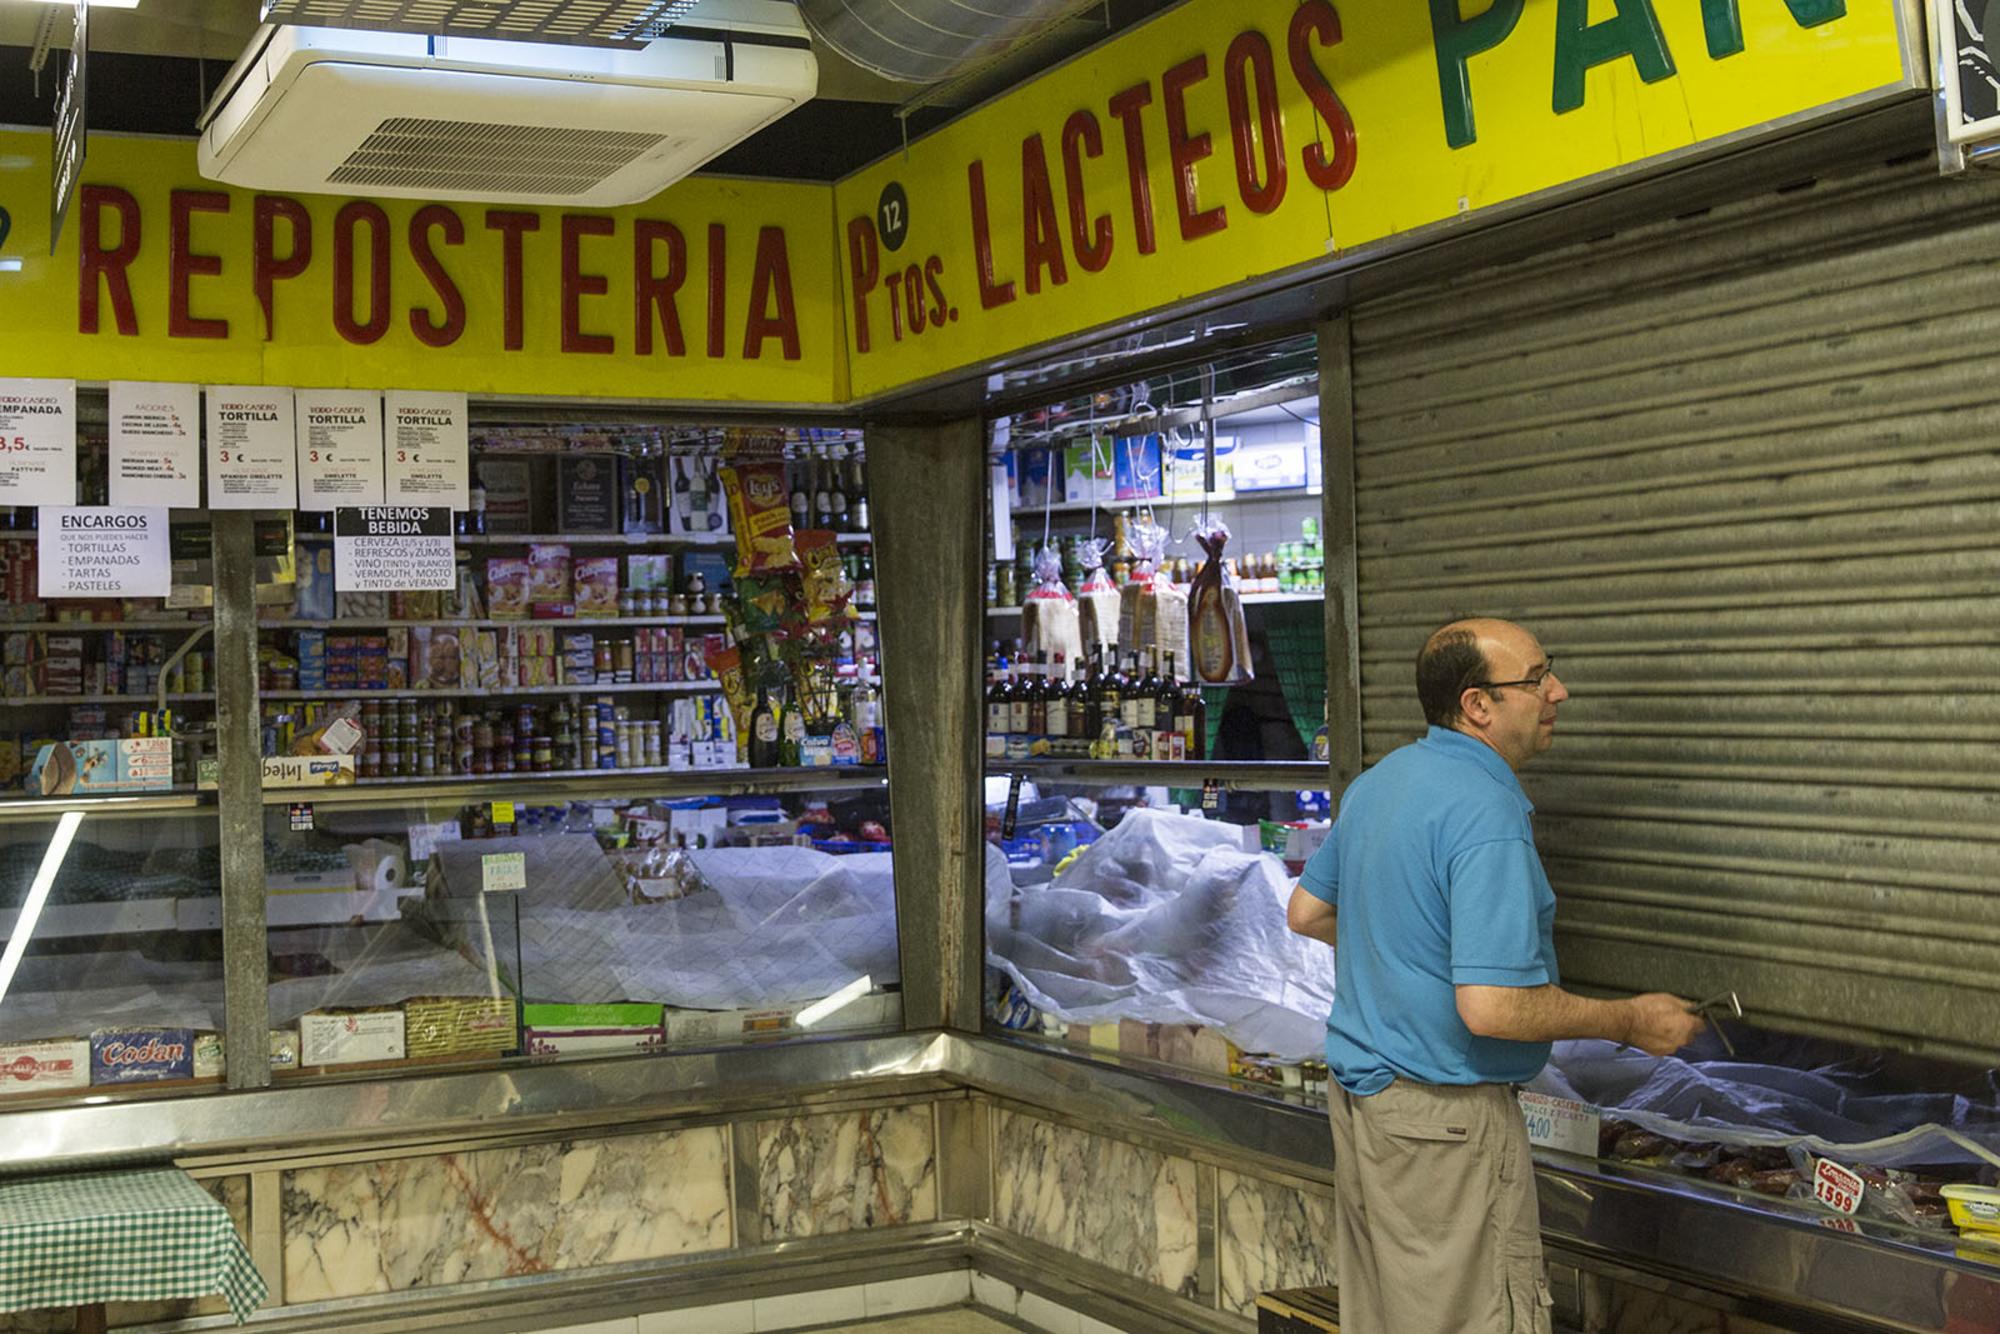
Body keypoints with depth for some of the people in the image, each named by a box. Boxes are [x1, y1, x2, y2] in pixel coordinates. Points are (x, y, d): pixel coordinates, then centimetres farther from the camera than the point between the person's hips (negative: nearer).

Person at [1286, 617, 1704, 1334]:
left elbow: (1307, 911, 19)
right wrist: (1631, 1021, -15)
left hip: (1356, 1088, 9)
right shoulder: (1489, 816, -22)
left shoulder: (1375, 783, 7)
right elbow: (1491, 1008, -28)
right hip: (1441, 1116, -9)